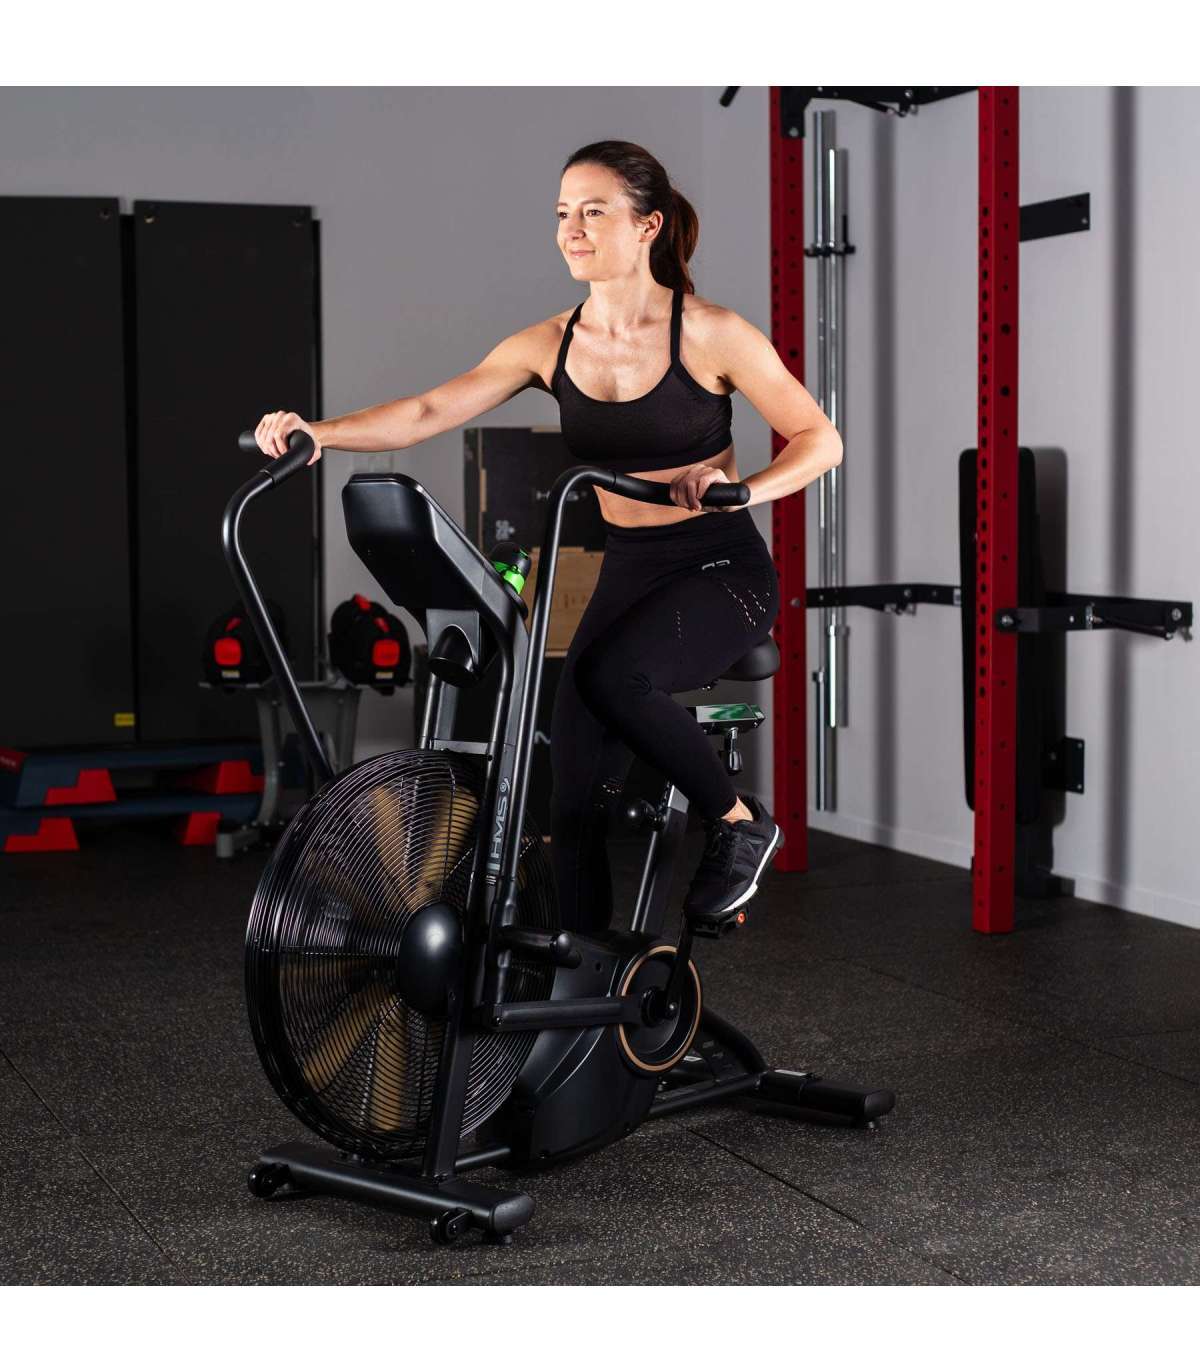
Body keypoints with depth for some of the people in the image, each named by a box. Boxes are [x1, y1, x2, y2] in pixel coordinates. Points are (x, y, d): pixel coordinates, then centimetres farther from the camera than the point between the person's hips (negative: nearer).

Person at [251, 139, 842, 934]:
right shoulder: (551, 345, 2)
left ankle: (741, 824, -10)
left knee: (609, 674, -33)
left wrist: (744, 489, -27)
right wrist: (316, 433, -24)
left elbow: (820, 441, -8)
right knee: (578, 797, -6)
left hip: (721, 570, -4)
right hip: (626, 572, 5)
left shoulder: (709, 333, -9)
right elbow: (429, 412, -8)